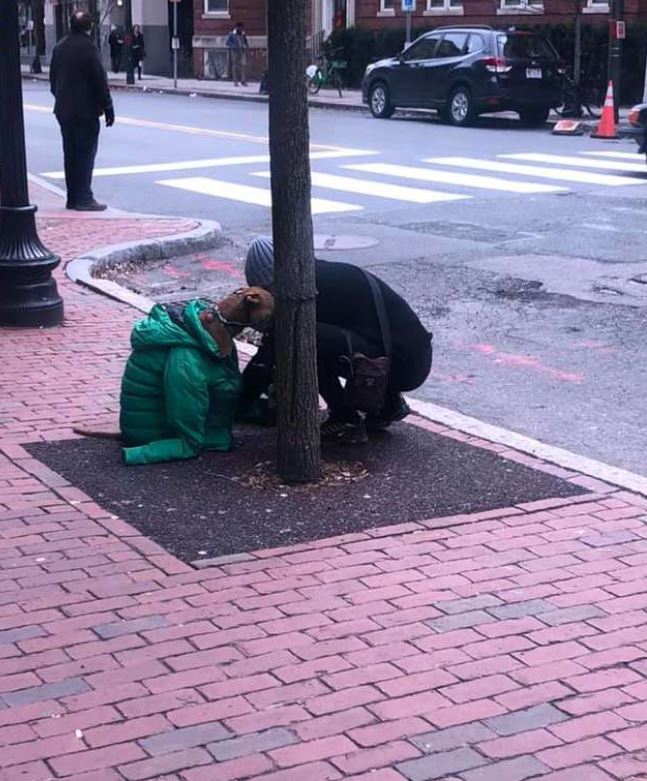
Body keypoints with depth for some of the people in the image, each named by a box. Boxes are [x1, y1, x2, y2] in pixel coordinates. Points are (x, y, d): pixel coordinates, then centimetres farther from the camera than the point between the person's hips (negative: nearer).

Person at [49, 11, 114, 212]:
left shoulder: (60, 47, 9)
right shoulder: (88, 47, -13)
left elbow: (53, 79, 17)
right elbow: (100, 81, -14)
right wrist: (108, 108, -9)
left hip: (64, 110, 7)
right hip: (86, 110, -7)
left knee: (70, 153, 12)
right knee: (86, 153, -4)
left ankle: (73, 197, 14)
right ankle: (83, 198, -6)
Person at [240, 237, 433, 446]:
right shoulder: (325, 274, 14)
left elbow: (273, 350, -11)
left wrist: (237, 407, -4)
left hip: (403, 364, -10)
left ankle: (347, 423, -5)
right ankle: (389, 402, 22)